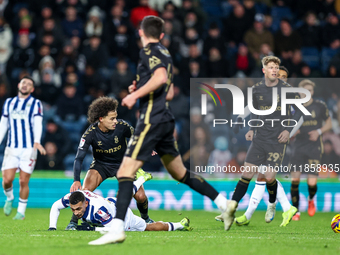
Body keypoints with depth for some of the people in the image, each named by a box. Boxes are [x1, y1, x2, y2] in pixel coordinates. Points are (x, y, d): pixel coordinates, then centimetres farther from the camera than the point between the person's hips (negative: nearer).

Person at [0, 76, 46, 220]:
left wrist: (37, 142, -24)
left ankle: (21, 211, 9)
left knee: (23, 181, -4)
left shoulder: (35, 104, 3)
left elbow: (38, 124, -9)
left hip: (29, 148, -2)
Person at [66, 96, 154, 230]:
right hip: (100, 164, -1)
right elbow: (79, 158, -25)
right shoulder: (91, 133, -25)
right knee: (84, 190, -25)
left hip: (123, 163, 1)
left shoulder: (122, 126, -23)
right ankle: (73, 222, -7)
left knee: (140, 196, -12)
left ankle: (145, 218, 21)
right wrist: (76, 181, -36)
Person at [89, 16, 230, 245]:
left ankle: (117, 229, -26)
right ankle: (223, 202, 28)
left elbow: (161, 77, -25)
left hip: (151, 120, -9)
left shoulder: (149, 52, -7)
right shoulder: (165, 54, 20)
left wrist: (135, 95, -19)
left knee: (125, 172, -15)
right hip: (165, 118, 9)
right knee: (179, 172, 23)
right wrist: (139, 88, 19)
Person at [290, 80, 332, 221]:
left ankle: (311, 199, 28)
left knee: (312, 183, -8)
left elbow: (329, 123, 10)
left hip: (314, 148, -1)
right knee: (295, 179, -10)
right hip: (298, 146, 1)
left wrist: (318, 132, -8)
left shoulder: (320, 106, -1)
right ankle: (296, 211, 4)